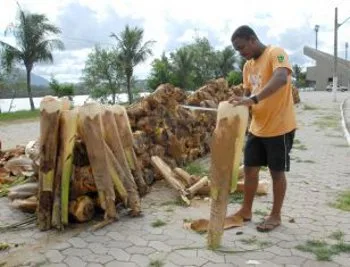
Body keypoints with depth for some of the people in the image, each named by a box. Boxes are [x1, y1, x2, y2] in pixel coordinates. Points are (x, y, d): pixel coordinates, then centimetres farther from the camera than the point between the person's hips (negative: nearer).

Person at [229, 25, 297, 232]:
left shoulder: (276, 53, -14)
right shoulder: (248, 66, 11)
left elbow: (281, 79, -34)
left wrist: (254, 99, -43)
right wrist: (242, 102, -6)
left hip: (280, 127, -7)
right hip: (257, 127, 8)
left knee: (277, 172, 5)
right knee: (250, 169, 12)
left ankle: (275, 216, 21)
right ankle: (246, 210, 28)